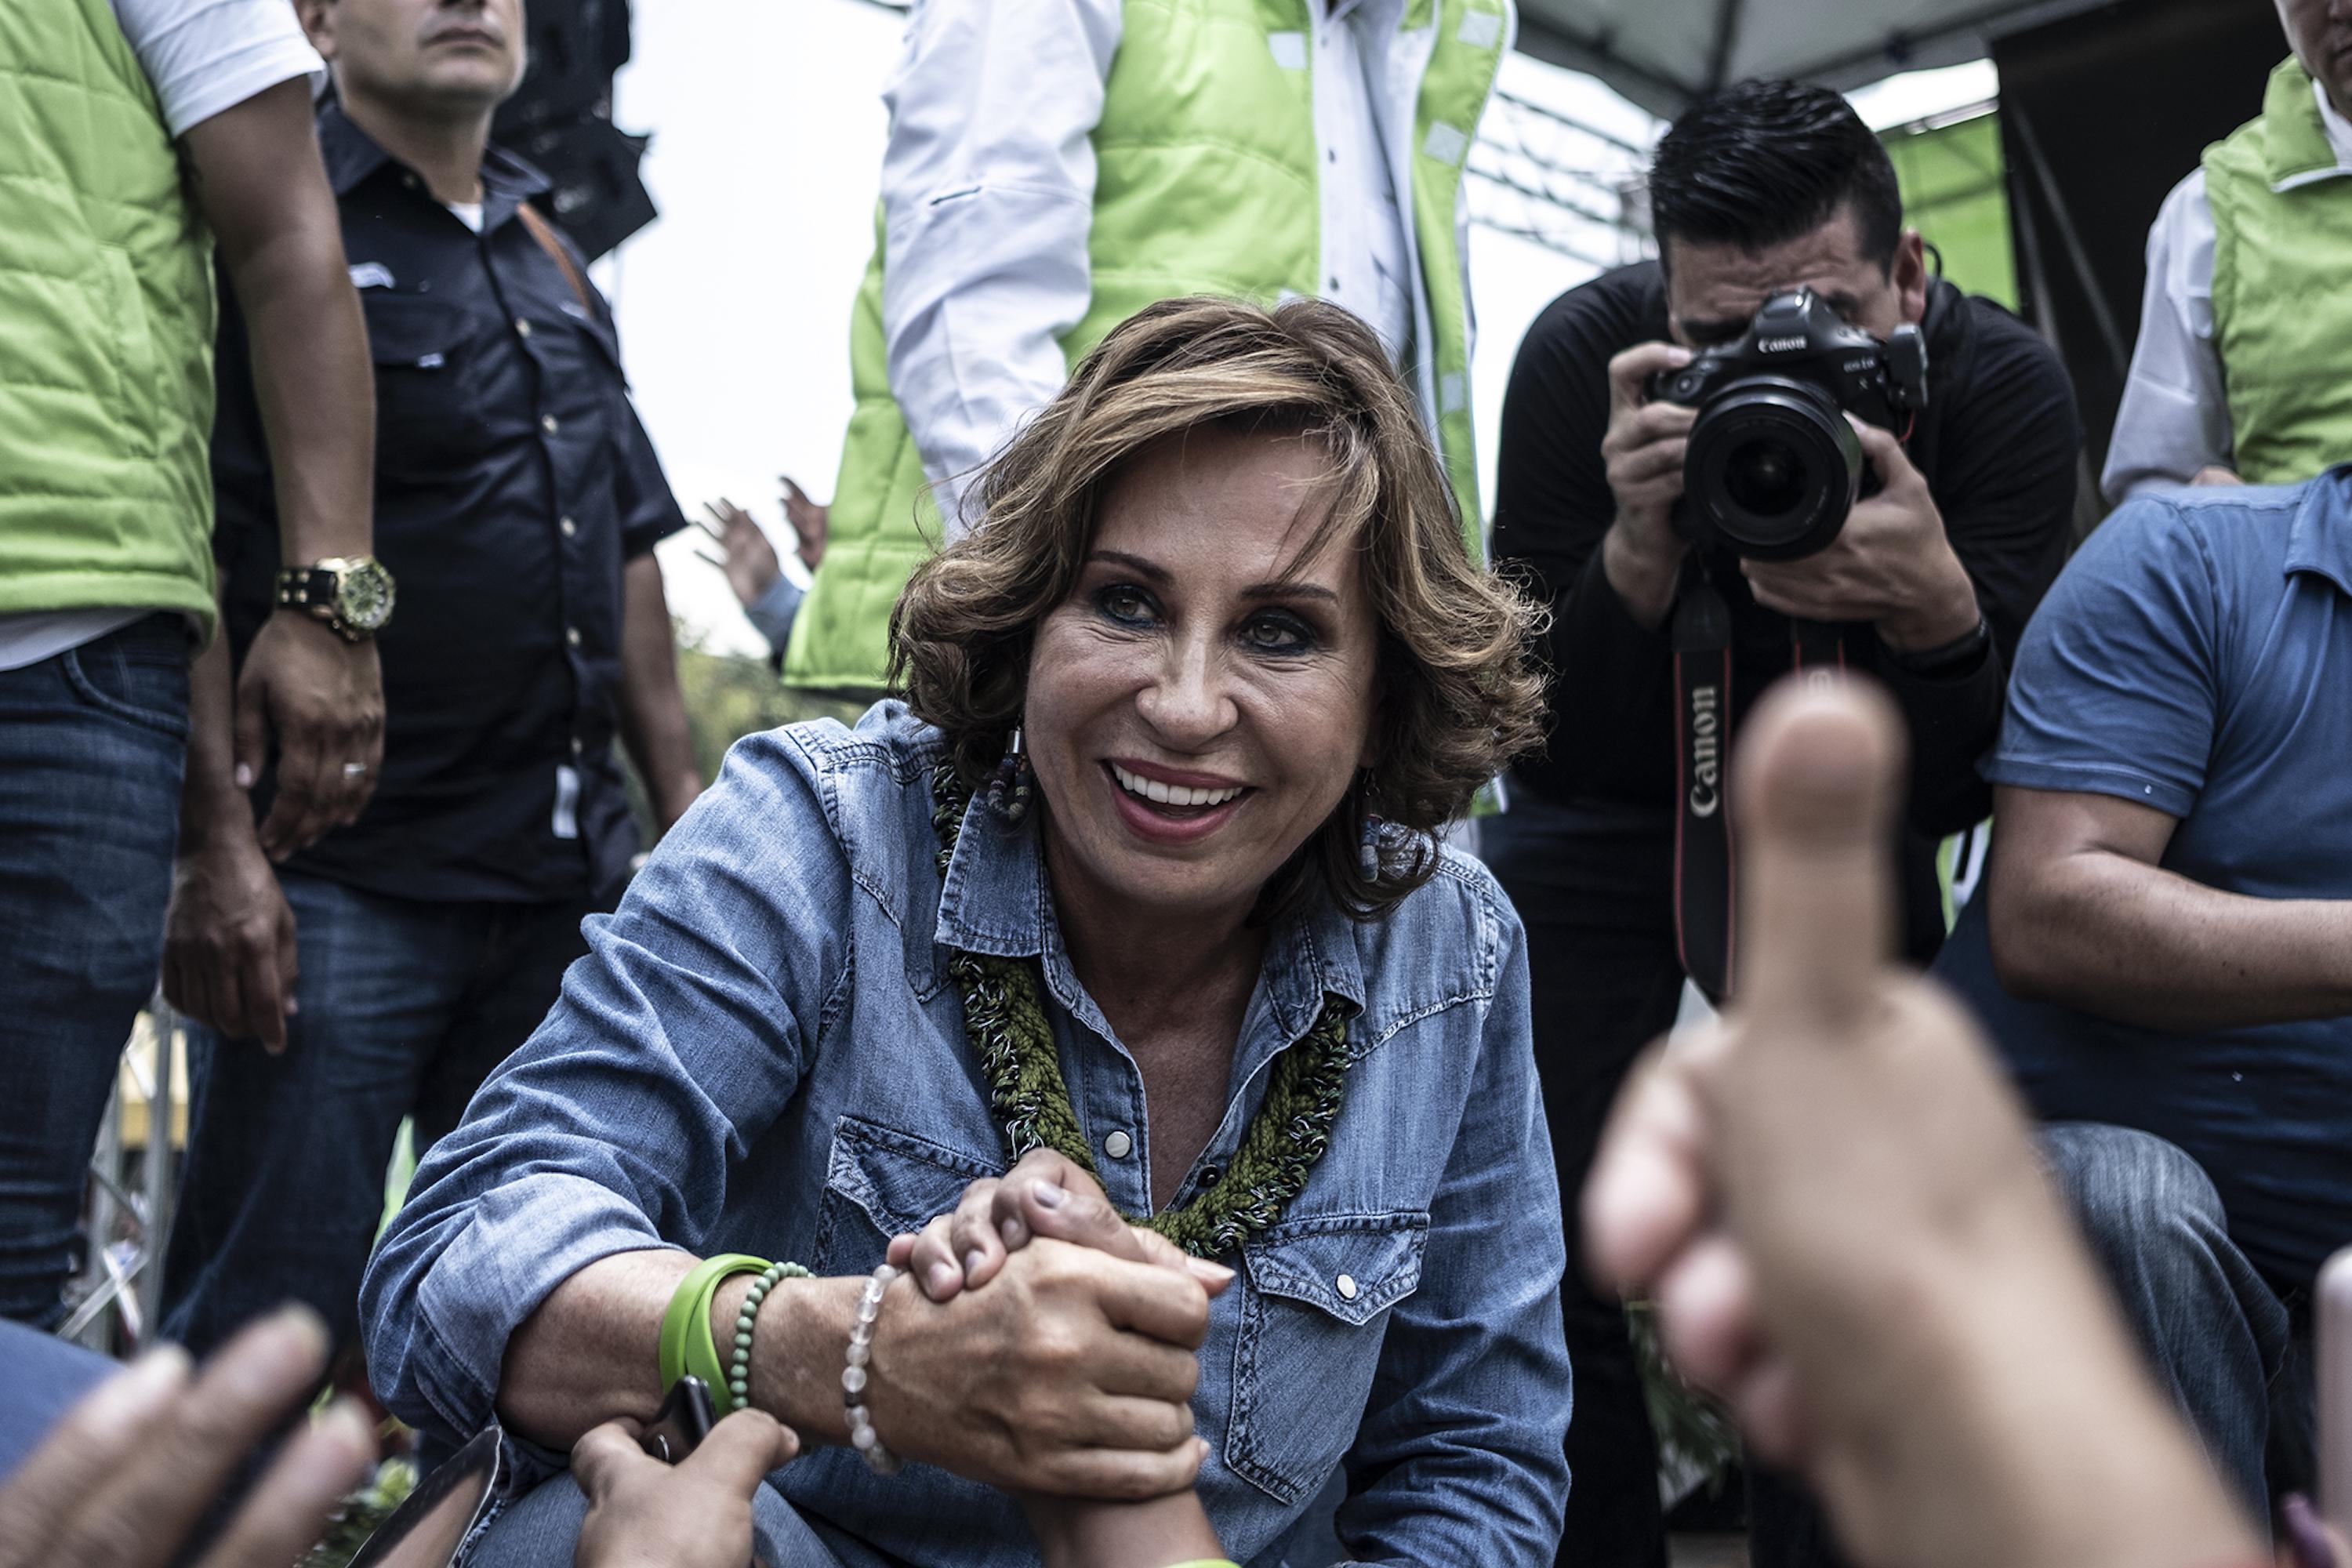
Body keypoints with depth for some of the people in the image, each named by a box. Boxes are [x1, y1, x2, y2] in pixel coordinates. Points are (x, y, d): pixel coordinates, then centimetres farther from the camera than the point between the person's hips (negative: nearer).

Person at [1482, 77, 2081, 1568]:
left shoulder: (2006, 385, -21)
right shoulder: (1582, 355, -23)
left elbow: (1954, 794, -23)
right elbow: (1553, 749, -24)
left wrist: (1936, 611, -43)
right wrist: (1640, 552, -41)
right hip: (1604, 826, -1)